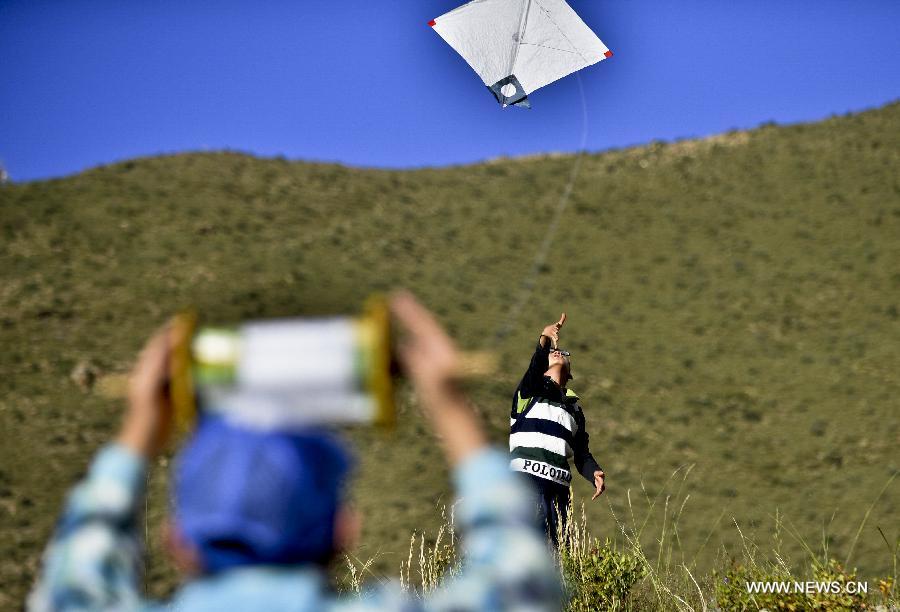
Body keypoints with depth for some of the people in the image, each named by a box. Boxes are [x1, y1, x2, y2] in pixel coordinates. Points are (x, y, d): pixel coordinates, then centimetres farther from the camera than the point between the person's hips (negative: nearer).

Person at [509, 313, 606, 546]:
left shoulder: (574, 406, 26)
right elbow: (535, 364, -11)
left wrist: (594, 474, 0)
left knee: (559, 546, 0)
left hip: (560, 484, 6)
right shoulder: (531, 389, 12)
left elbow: (581, 452, 21)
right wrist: (545, 340, -31)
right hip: (528, 474, -6)